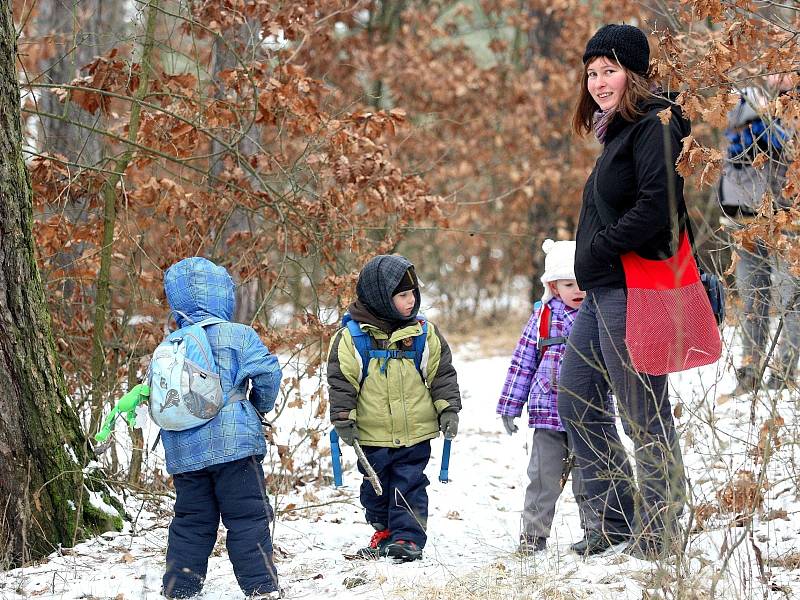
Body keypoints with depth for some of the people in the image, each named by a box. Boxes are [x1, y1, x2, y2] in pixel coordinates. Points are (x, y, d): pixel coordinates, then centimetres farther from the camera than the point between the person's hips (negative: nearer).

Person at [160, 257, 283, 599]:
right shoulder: (238, 336, -5)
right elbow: (268, 373, -8)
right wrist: (261, 405, 12)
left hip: (183, 452, 5)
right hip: (232, 443, -5)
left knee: (191, 521, 14)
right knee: (248, 518, 0)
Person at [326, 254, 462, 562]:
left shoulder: (425, 333, -1)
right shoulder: (351, 337, -9)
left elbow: (442, 374, 6)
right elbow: (341, 380, -5)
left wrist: (448, 410, 0)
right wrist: (343, 419, -7)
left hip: (415, 432, 0)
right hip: (372, 434, 0)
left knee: (410, 486, -1)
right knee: (375, 487, 13)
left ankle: (408, 537, 3)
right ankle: (383, 532, 31)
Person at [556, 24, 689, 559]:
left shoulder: (653, 127, -13)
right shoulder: (621, 130, 18)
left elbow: (656, 208, -24)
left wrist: (598, 250, -16)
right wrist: (590, 265, 10)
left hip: (633, 288, -11)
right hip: (603, 290, 11)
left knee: (643, 412, -5)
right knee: (575, 399, 14)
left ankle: (658, 530, 4)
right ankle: (617, 517, 20)